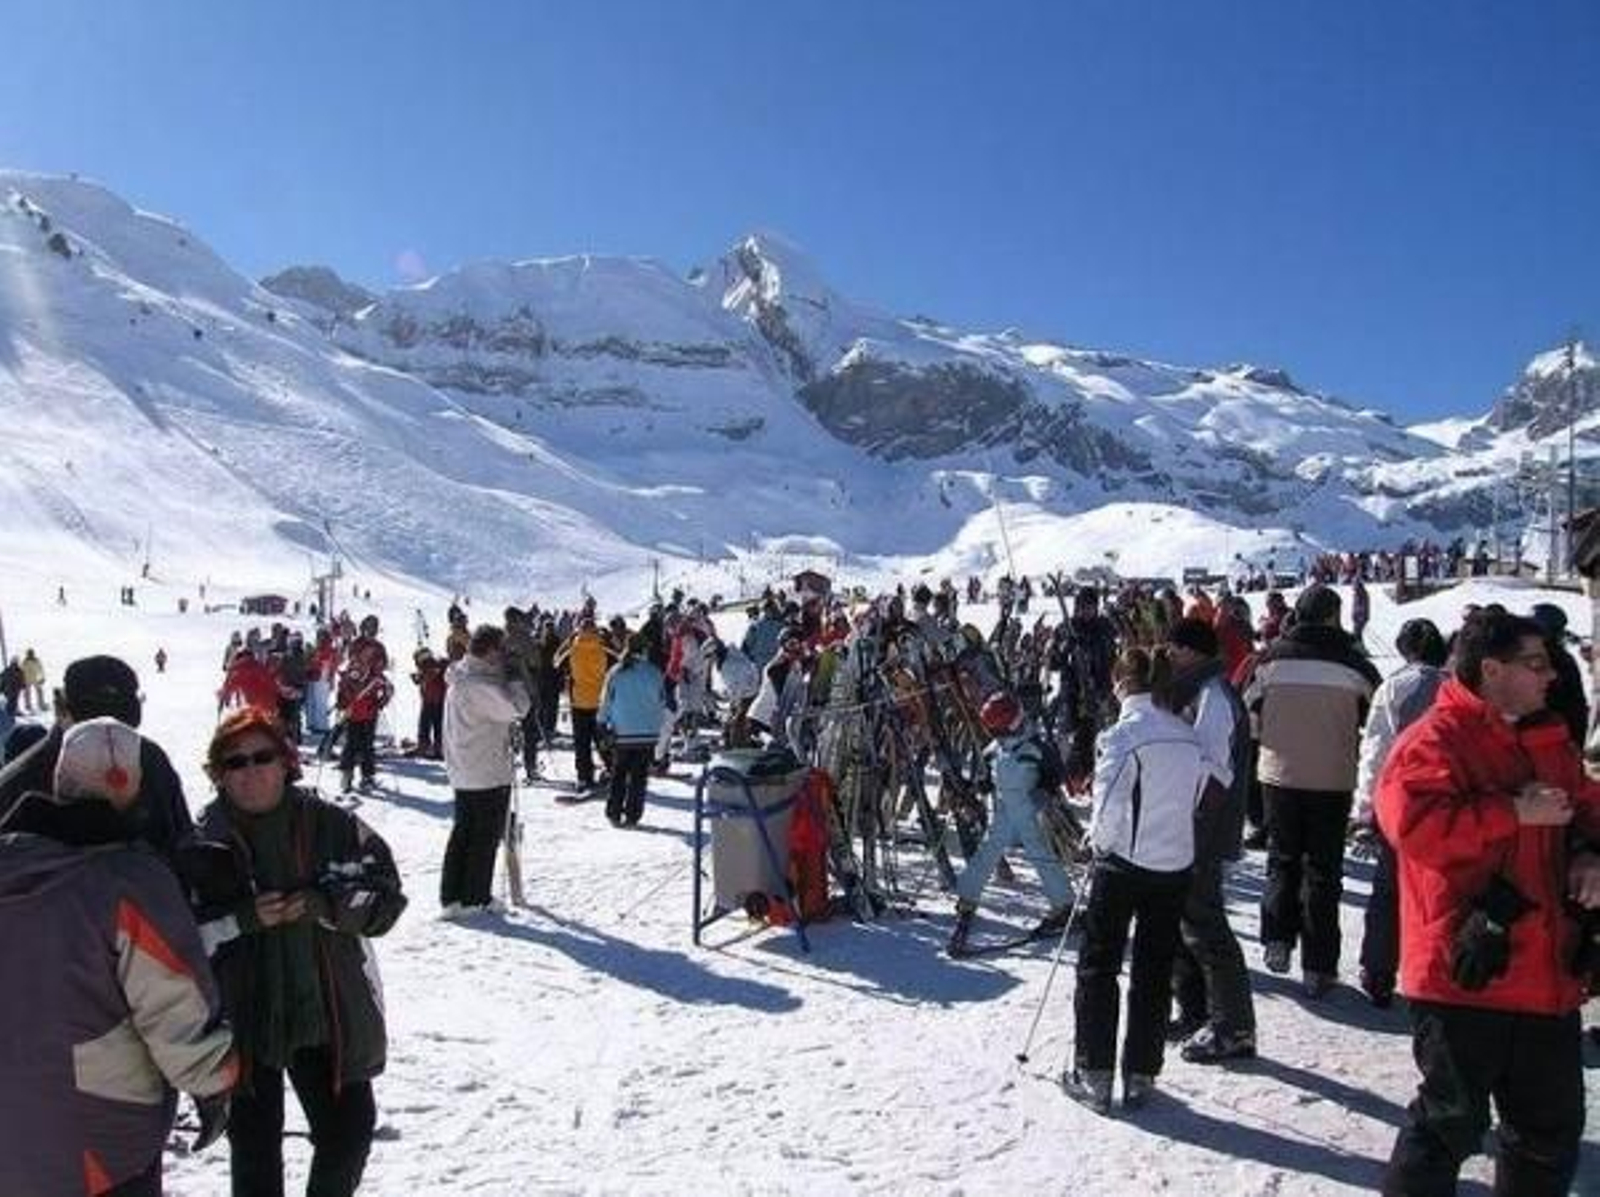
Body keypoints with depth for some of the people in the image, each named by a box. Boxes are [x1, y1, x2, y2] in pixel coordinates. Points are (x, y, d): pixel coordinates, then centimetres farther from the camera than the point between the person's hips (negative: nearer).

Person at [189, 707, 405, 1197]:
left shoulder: (329, 824, -3)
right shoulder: (202, 843, -5)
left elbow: (384, 892, -3)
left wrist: (323, 904, -19)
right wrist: (244, 919, -22)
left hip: (330, 1013, 1)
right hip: (244, 1020, -1)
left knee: (349, 1129, 12)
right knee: (255, 1144, 10)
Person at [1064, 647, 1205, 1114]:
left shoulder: (1123, 734, -15)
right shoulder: (1189, 737, 1)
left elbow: (1108, 808, -18)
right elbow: (1195, 800, 6)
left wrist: (1099, 842, 1)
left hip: (1124, 865, -5)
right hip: (1175, 866, 5)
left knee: (1098, 966, 8)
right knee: (1155, 971, 14)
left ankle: (1094, 1075, 11)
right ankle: (1140, 1076, 20)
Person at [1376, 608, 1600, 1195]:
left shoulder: (1550, 739, 12)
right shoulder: (1434, 740, -14)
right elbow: (1413, 821, -28)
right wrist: (1515, 813, -20)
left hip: (1549, 974, 8)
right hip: (1469, 971, -8)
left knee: (1552, 1130, 21)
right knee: (1452, 1123, 2)